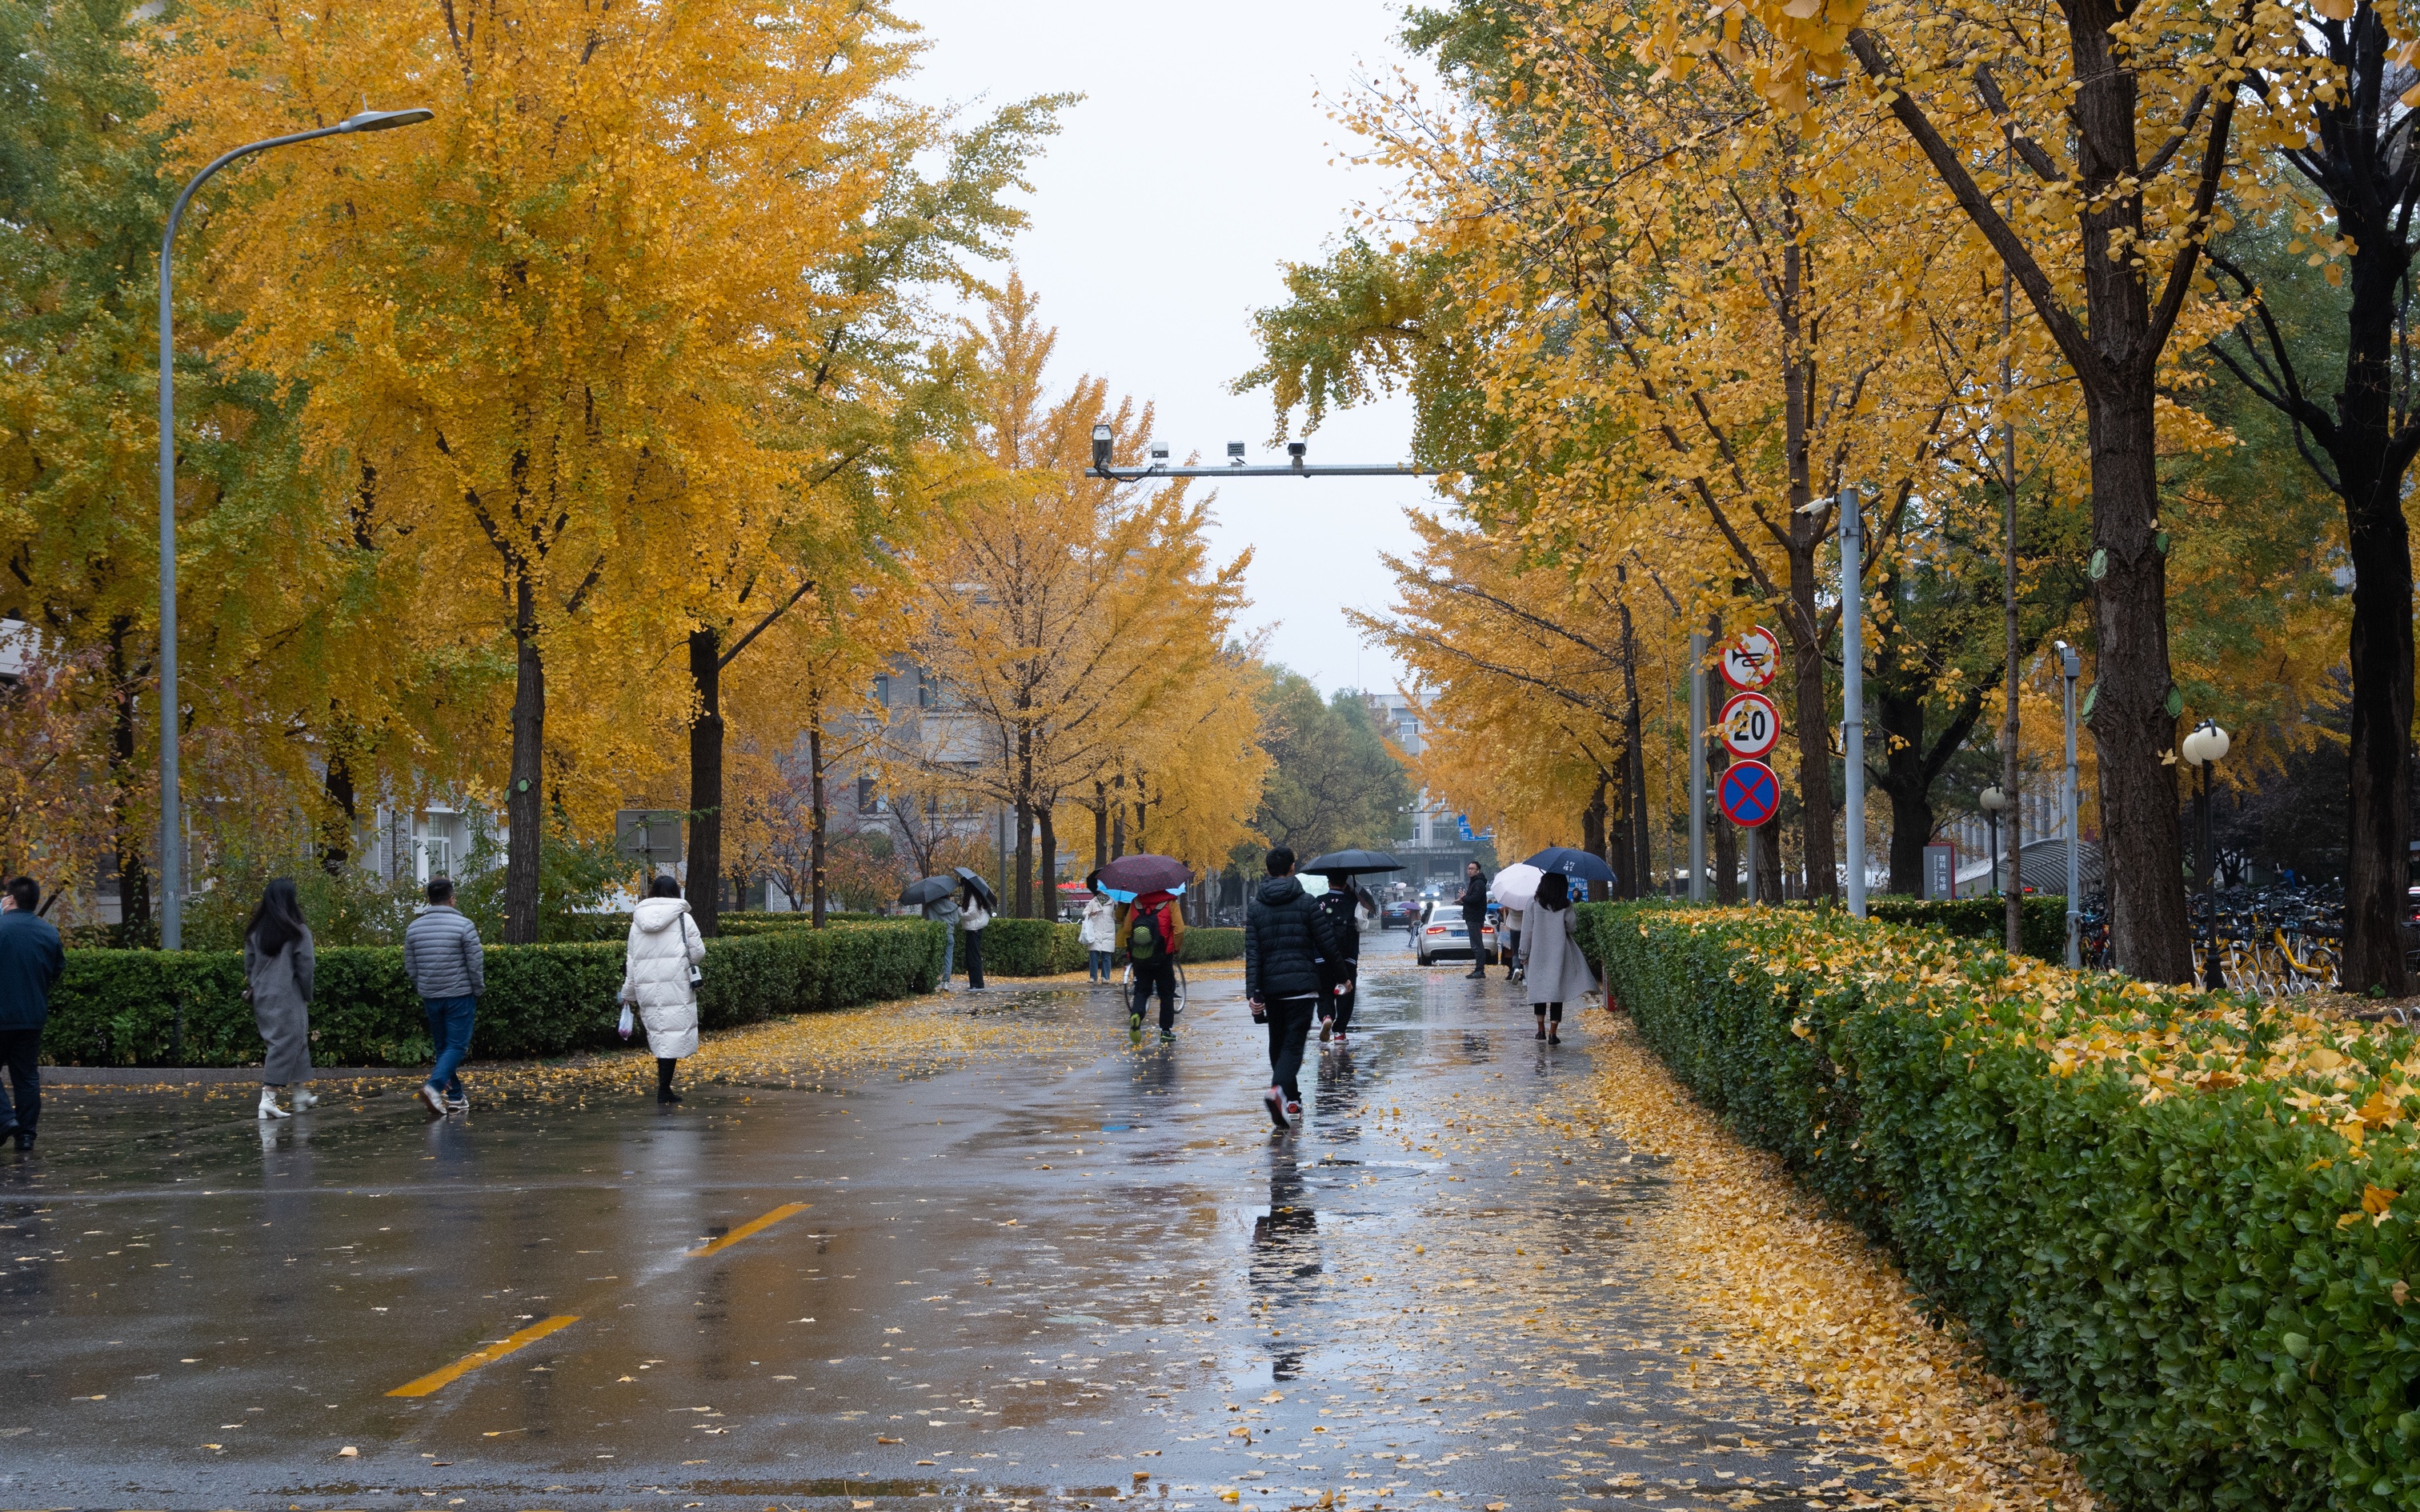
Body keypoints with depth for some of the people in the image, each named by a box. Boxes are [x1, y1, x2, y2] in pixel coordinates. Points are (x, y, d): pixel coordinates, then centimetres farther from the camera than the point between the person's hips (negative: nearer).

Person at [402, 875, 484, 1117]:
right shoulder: (463, 926, -11)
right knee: (457, 1046, -4)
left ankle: (456, 1097, 17)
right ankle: (434, 1086, -24)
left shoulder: (414, 928, 4)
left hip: (430, 997, 5)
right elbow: (476, 964, -9)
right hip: (460, 996, -5)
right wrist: (478, 991, 6)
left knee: (442, 1047, 15)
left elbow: (411, 968, 9)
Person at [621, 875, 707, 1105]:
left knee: (658, 1033, 13)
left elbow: (632, 960, 11)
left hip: (647, 988, 4)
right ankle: (664, 1091, -7)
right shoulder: (683, 919, -3)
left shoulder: (638, 921, 9)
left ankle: (664, 1088, 12)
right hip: (676, 987, -4)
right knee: (674, 1034, -2)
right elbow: (698, 954, -1)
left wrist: (629, 994, 17)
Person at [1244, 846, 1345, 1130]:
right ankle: (1278, 1090, -32)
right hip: (1302, 985, -3)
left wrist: (1253, 994, -4)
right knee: (1293, 1043, -7)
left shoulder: (1256, 908, 4)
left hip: (1270, 987, 3)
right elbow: (1328, 946, -2)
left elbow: (1252, 955, -1)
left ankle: (1291, 1101, 21)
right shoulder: (1307, 903, -4)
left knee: (1278, 1043, 18)